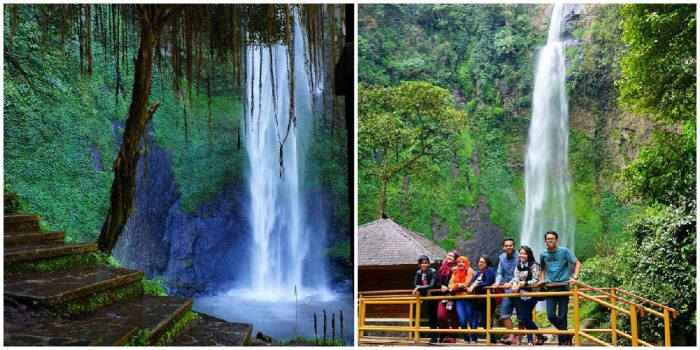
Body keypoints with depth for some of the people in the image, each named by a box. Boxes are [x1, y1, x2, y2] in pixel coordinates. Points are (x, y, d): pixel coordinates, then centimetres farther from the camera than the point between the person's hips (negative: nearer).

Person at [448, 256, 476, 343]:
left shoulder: (469, 271, -2)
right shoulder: (455, 272, 14)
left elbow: (467, 284, -10)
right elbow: (451, 284, 7)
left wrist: (457, 285, -2)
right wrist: (459, 285, -10)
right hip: (459, 299, 4)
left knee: (471, 320, 0)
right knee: (462, 321, -3)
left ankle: (474, 339, 9)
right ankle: (466, 339, 9)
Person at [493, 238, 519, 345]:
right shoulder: (502, 258, 8)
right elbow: (500, 273, 11)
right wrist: (497, 282, -8)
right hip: (508, 289, 6)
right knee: (504, 313, -3)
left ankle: (519, 338, 11)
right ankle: (511, 337, 1)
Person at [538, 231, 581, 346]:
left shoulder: (564, 251, -3)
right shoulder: (543, 254, 8)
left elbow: (577, 263, 0)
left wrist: (574, 278, -12)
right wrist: (542, 280, 8)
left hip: (563, 286, -3)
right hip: (550, 288, 3)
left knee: (562, 316, 0)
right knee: (551, 315, -3)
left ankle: (563, 341, 11)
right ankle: (566, 334, 21)